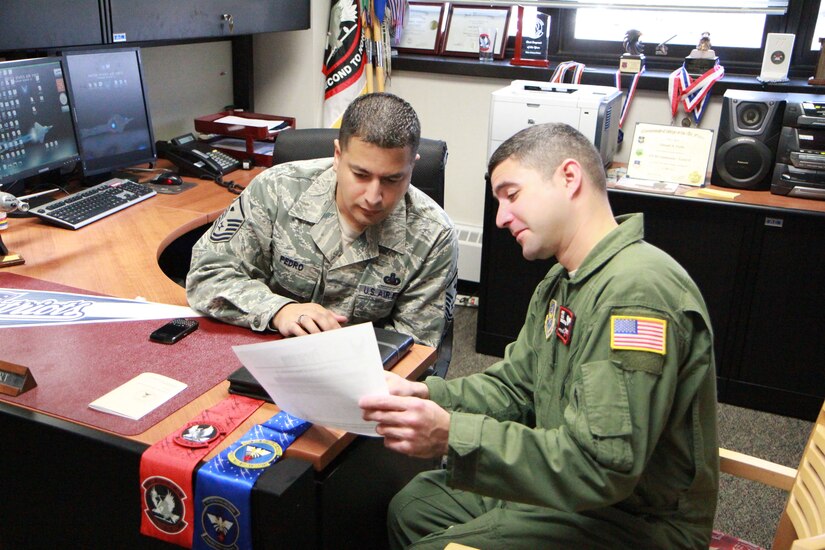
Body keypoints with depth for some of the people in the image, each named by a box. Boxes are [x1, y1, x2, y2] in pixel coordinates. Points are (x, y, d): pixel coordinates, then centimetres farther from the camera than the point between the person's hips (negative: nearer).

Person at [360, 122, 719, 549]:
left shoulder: (636, 290, -28)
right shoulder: (562, 282, 7)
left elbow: (602, 467, -33)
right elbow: (514, 385, 8)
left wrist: (452, 436, -36)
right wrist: (425, 395, -9)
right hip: (571, 486, 9)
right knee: (411, 506, 15)